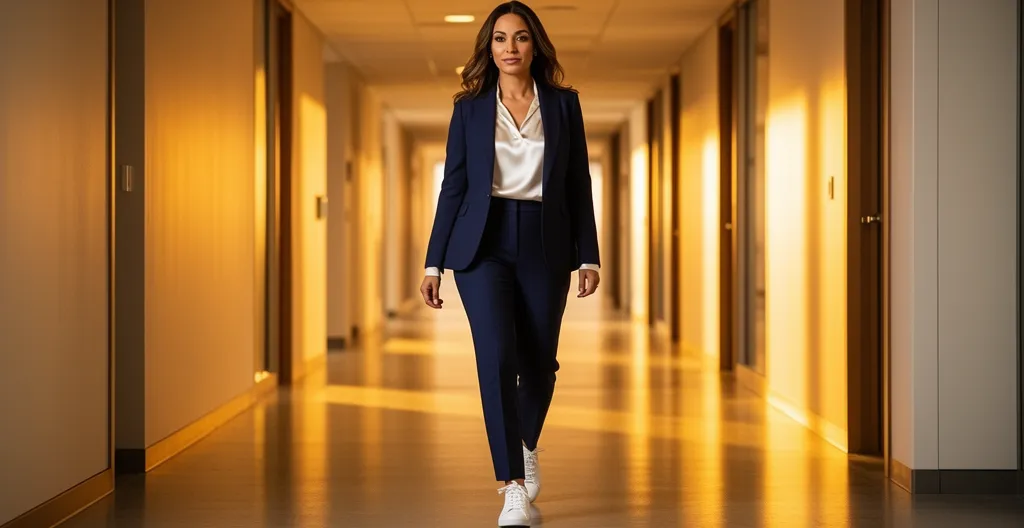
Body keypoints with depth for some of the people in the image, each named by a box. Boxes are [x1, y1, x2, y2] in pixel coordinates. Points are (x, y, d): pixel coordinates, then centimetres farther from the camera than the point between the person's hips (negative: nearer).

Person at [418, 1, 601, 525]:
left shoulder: (564, 104, 5)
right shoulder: (470, 108, 5)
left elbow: (579, 184, 6)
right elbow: (453, 186, 5)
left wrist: (588, 256, 1)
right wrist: (434, 262, 1)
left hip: (545, 246, 1)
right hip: (484, 246, -1)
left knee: (537, 362, 7)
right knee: (496, 359, -15)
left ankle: (526, 447, 38)